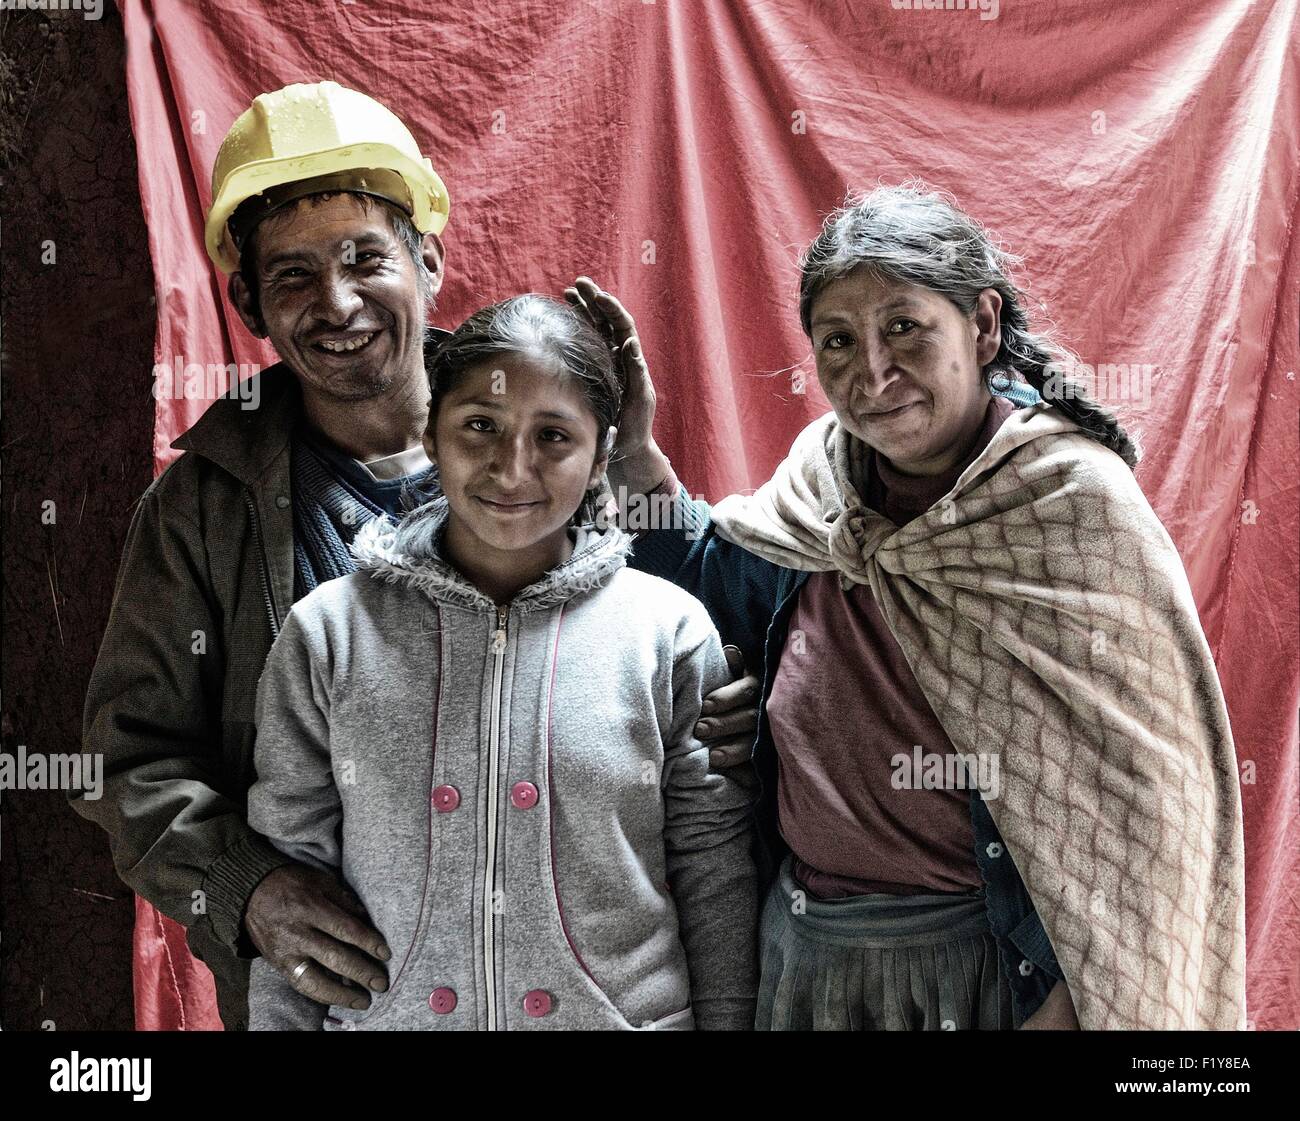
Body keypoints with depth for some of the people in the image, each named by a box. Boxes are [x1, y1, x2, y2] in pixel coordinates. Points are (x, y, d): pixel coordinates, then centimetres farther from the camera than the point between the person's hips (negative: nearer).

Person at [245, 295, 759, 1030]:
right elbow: (290, 880, -1)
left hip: (628, 1012, 0)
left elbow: (717, 885, -4)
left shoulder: (671, 632, -8)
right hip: (388, 1015, 1)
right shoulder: (328, 632, -7)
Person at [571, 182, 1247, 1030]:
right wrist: (633, 447, 0)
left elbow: (1142, 785, -16)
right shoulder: (824, 472, -1)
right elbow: (721, 584, 13)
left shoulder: (1073, 500, -16)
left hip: (986, 959, -5)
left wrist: (1073, 1001, -16)